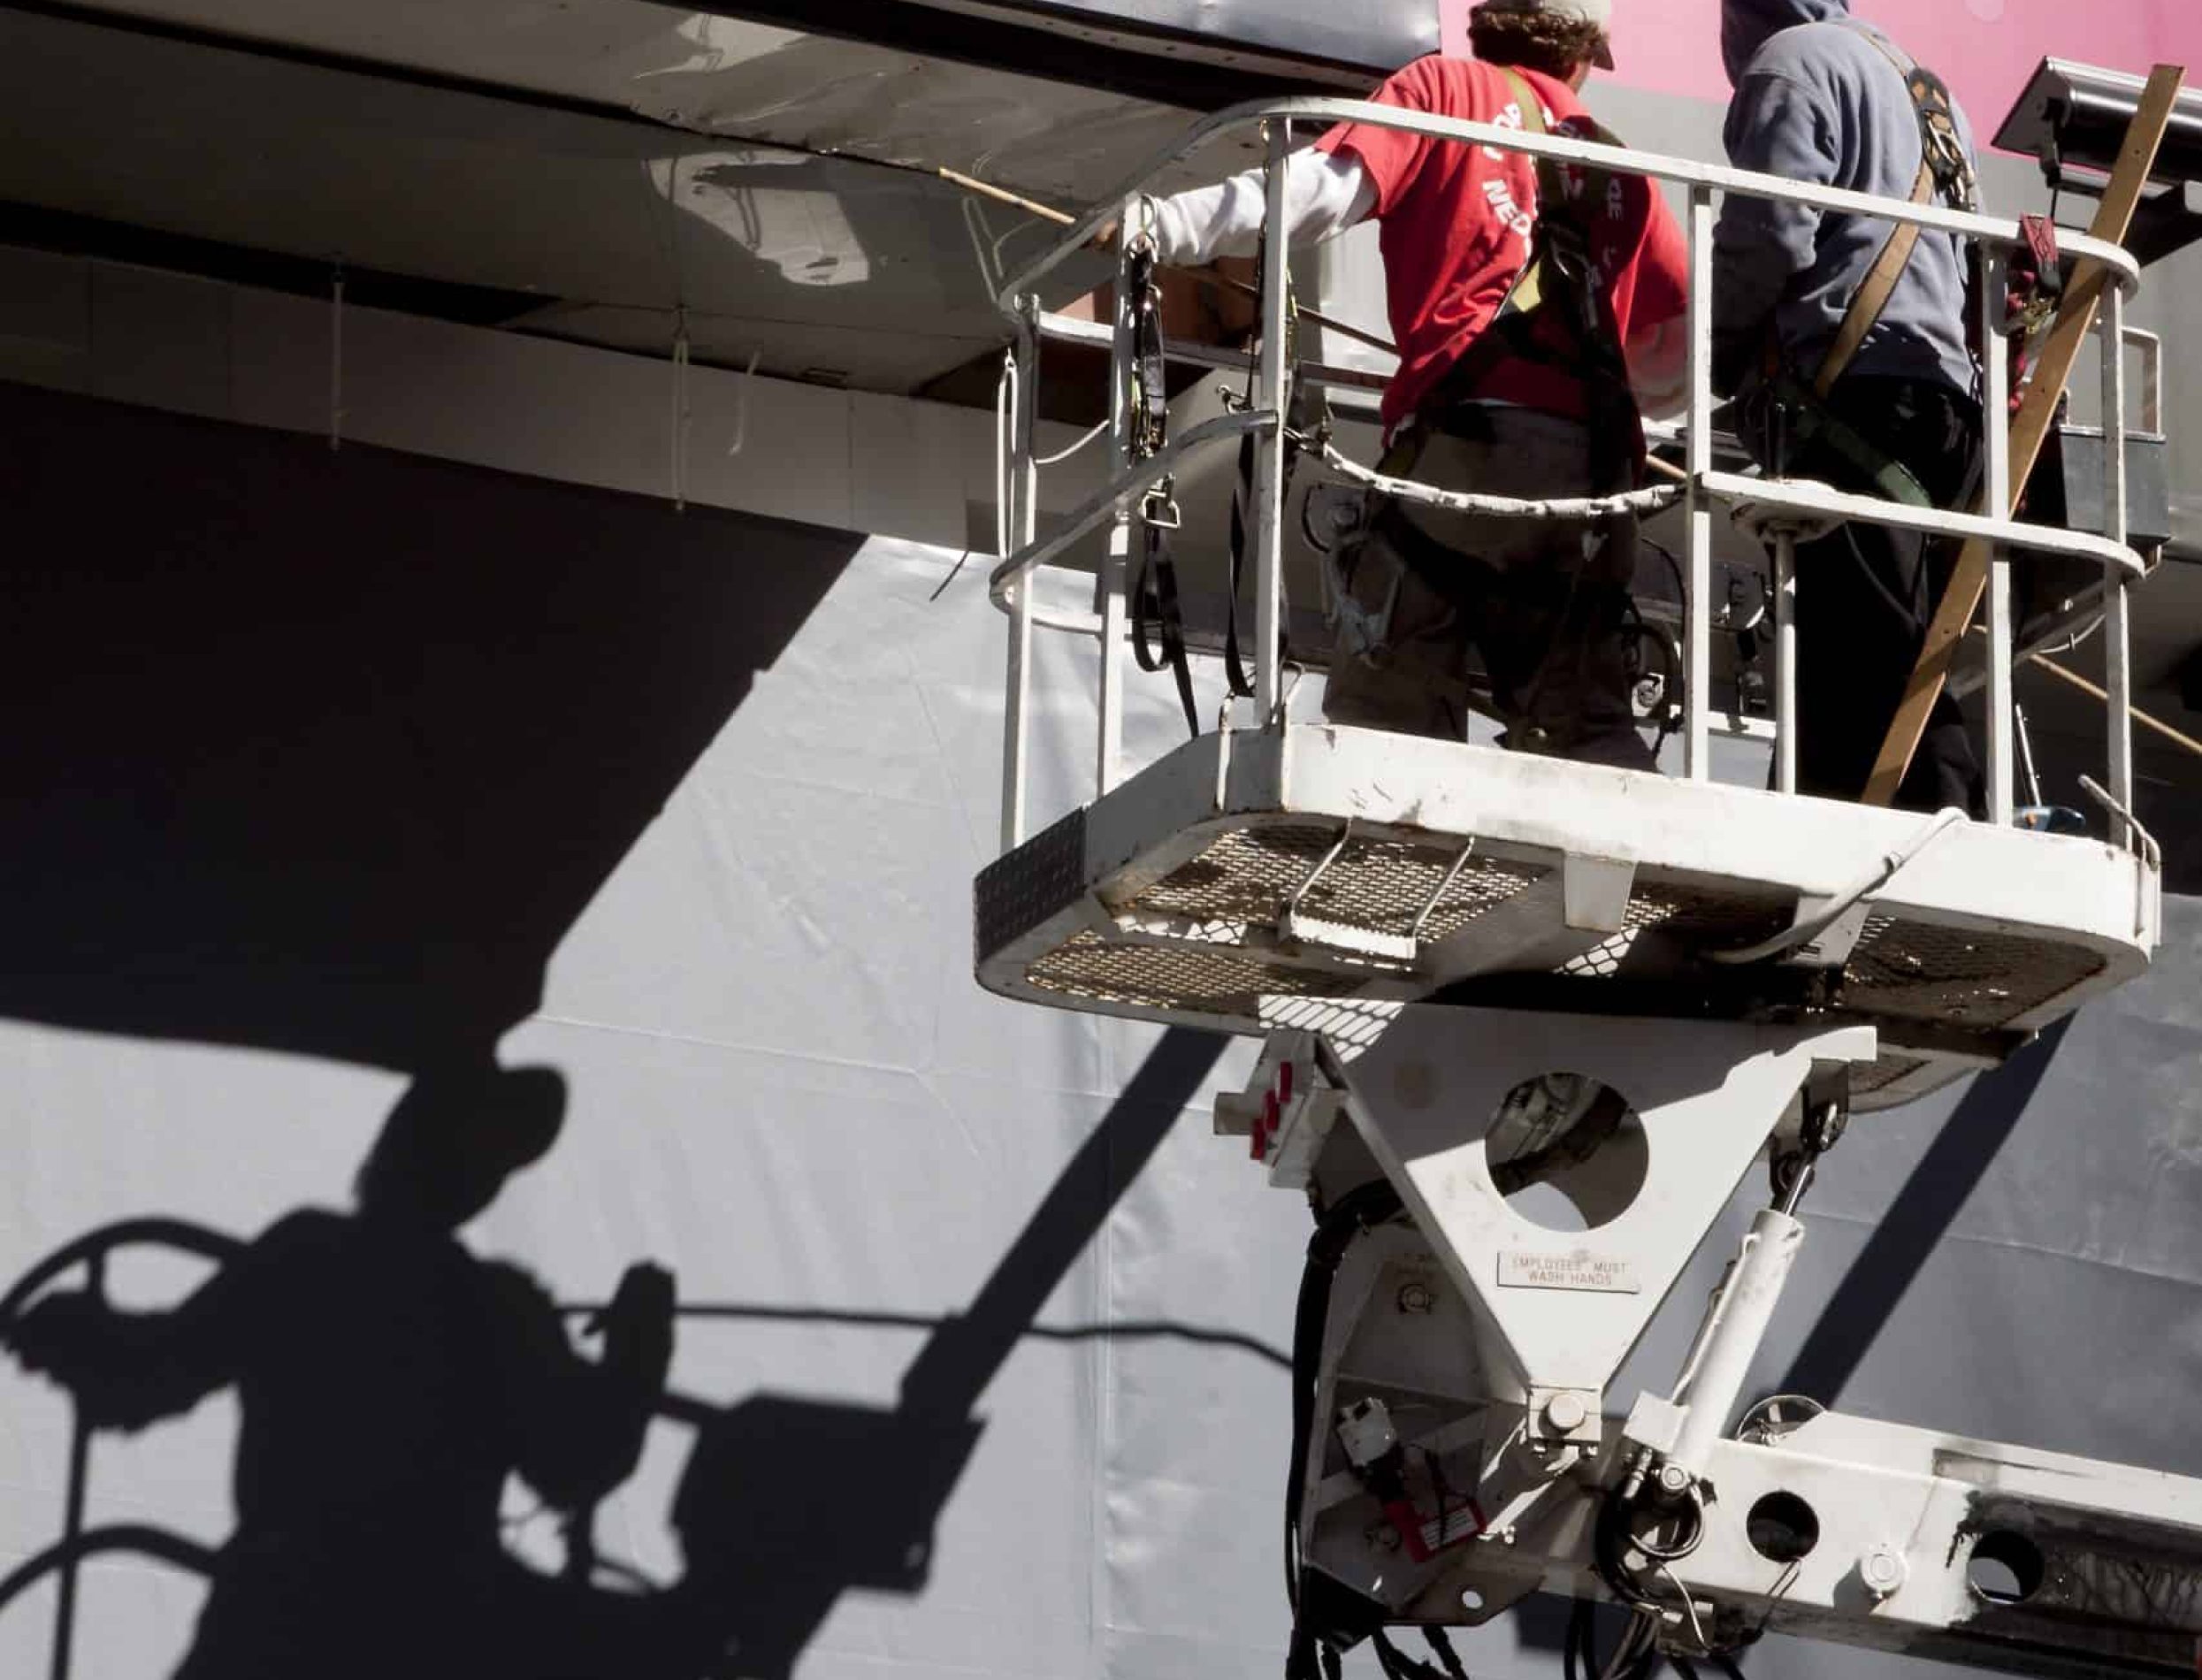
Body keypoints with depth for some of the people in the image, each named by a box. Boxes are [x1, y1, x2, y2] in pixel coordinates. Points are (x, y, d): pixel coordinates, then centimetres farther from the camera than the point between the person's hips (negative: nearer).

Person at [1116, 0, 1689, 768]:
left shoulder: (1446, 87, 14)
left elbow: (1325, 187, -3)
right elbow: (1685, 335, 23)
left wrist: (1166, 226, -7)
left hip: (1471, 435, -4)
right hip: (1596, 463, 4)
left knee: (1389, 711, -7)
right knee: (1586, 728, 9)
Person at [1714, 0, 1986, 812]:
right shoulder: (1925, 86, 30)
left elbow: (1768, 235, -9)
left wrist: (1716, 355, 6)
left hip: (1854, 387, -9)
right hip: (1944, 386, 9)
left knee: (1855, 658, -16)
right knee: (1913, 673, 4)